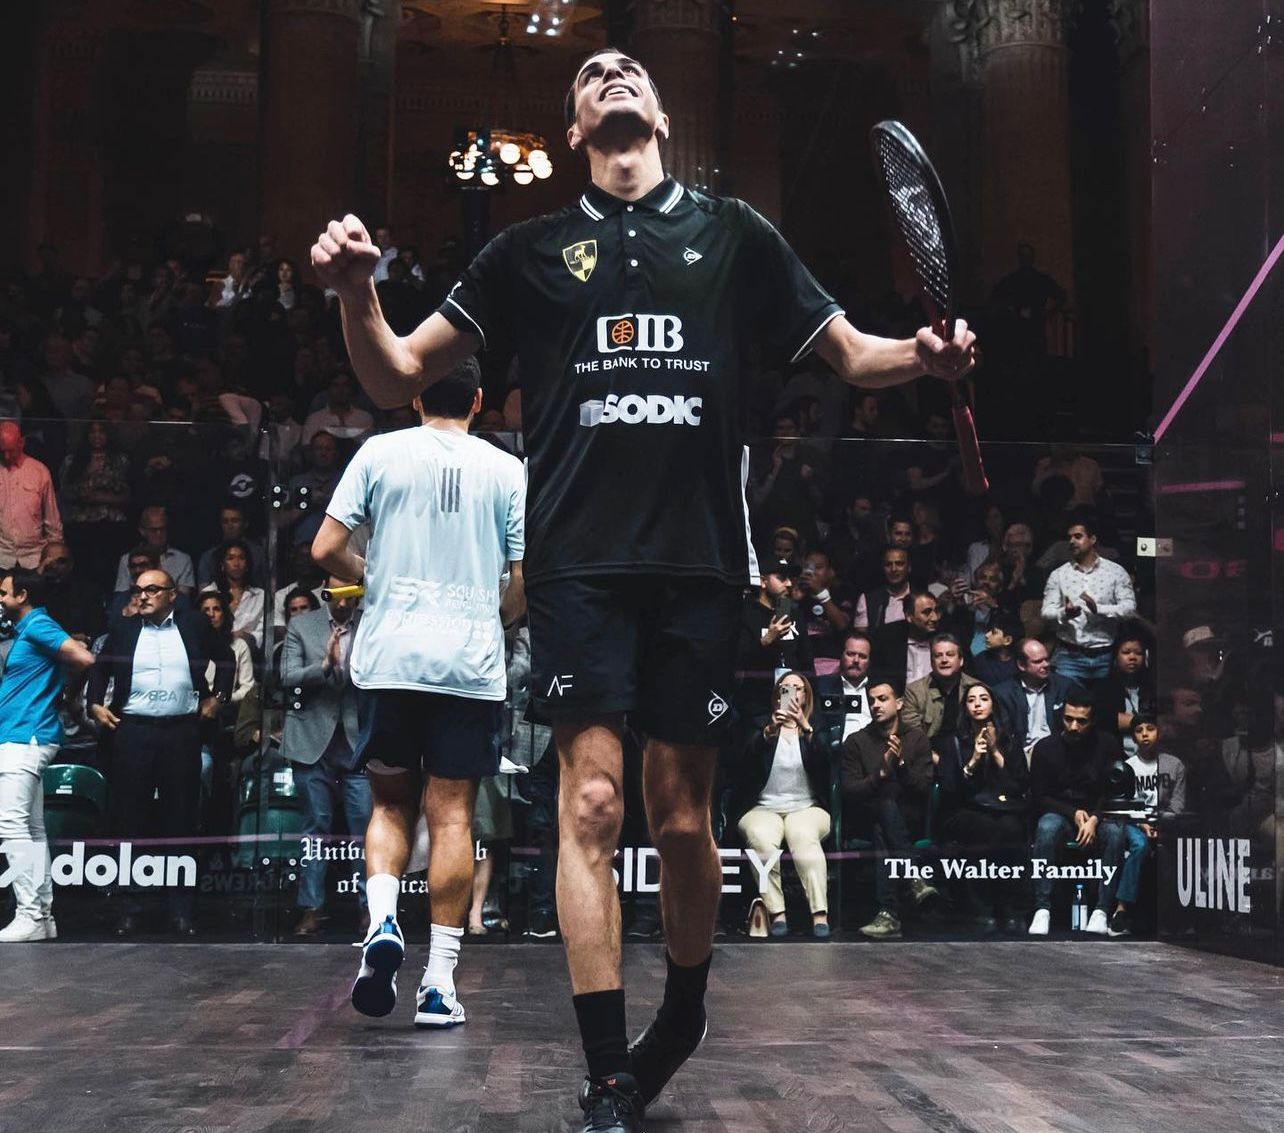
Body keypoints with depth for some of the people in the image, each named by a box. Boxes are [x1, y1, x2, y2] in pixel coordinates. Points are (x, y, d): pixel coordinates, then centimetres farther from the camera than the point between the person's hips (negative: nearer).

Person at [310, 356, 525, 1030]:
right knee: (452, 815, 3)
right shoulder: (507, 469, 6)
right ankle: (440, 982, 2)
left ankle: (381, 920, -10)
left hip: (388, 659, 0)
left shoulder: (380, 453, 4)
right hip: (471, 665, 0)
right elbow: (523, 582, 4)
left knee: (390, 803, 15)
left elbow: (325, 550, 1)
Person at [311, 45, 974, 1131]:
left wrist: (924, 354, -4)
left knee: (683, 814, 6)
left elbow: (850, 351, 18)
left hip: (700, 561, 1)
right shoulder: (532, 250, 12)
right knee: (593, 804, -7)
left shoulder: (734, 235, 13)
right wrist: (357, 292, -8)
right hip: (581, 561, 0)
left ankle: (685, 1010, 32)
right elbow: (398, 377, 12)